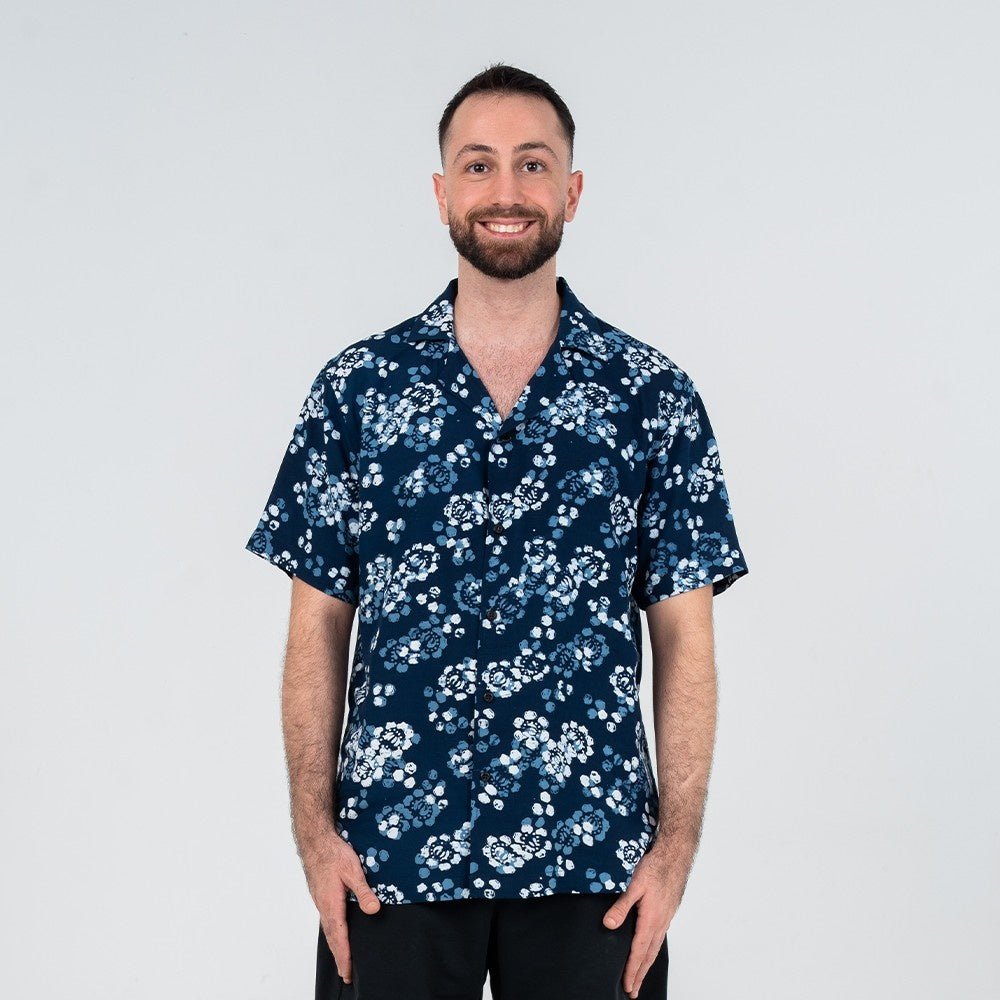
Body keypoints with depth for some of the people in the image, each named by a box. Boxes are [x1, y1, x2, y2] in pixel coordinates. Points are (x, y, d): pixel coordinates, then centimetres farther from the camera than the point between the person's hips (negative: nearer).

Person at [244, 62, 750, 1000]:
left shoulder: (651, 393, 0)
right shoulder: (357, 386, 2)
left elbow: (684, 637, 1)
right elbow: (319, 624, 4)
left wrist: (677, 844, -5)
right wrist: (314, 830, -3)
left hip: (592, 860, 0)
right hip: (390, 853, 1)